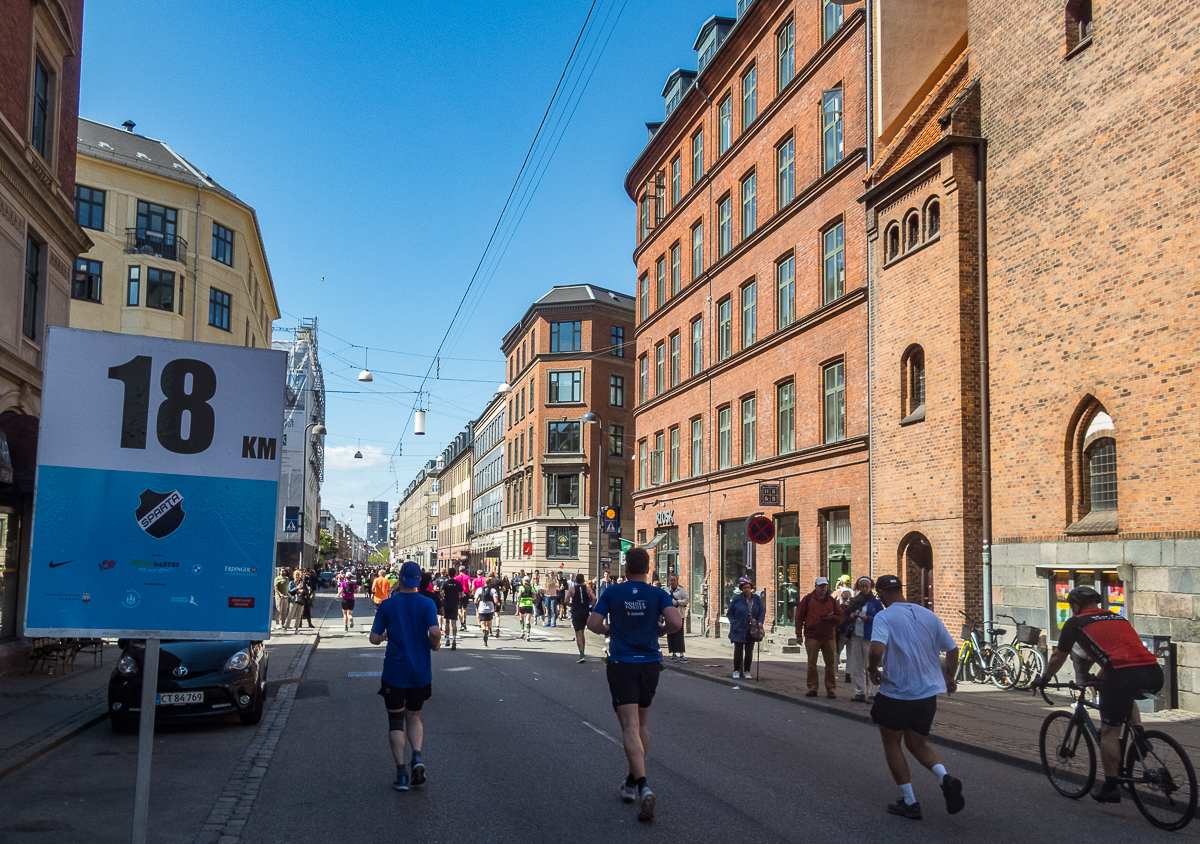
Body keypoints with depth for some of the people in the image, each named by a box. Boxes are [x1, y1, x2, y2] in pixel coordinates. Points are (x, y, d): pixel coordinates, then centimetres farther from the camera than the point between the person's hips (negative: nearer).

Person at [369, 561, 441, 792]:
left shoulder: (387, 605, -4)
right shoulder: (427, 604, -5)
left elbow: (374, 638, -3)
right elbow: (435, 632, -17)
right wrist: (434, 645, 4)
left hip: (394, 672, -1)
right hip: (421, 673, 1)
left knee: (396, 721, 8)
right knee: (414, 716, 19)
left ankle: (401, 772, -2)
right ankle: (417, 756, -4)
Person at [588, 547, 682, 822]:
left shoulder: (612, 593, -2)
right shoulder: (659, 594, -1)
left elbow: (593, 623, -7)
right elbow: (676, 622, -14)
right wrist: (661, 630, 7)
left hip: (621, 665, -2)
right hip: (650, 664, 2)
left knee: (630, 728, -7)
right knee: (642, 724, 19)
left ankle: (643, 787, -24)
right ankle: (632, 781, 32)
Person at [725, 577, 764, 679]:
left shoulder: (756, 599, 5)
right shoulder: (737, 599, -2)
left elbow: (762, 612, 11)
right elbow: (729, 613, 5)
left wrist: (760, 622, -5)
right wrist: (733, 622, -9)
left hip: (751, 630, 2)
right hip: (739, 629, -2)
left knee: (749, 652, 7)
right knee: (738, 651, 3)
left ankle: (747, 671, 18)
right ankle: (736, 671, 14)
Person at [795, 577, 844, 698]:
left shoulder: (832, 601, 12)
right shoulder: (807, 599, 6)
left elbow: (840, 617, 12)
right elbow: (799, 617, 4)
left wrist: (831, 618, -10)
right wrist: (799, 634, -1)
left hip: (829, 637, 2)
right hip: (811, 637, -1)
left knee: (830, 663, 1)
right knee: (812, 663, 2)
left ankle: (831, 689, 9)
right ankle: (812, 688, 10)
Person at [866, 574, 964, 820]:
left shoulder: (884, 617, -13)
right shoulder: (928, 615, 5)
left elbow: (877, 649, -29)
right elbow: (952, 649, 11)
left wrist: (872, 669, -9)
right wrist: (949, 677, 28)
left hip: (895, 693, -5)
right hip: (927, 693, 5)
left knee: (892, 744, 14)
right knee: (918, 744, 19)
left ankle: (909, 802, 15)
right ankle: (945, 777, -8)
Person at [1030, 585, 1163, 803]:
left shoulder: (1075, 622, 14)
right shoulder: (1115, 616, 31)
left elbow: (1057, 658, 24)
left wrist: (1043, 679, 41)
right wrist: (1099, 678, 59)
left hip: (1124, 674, -6)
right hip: (1154, 672, 6)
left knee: (1109, 732, 9)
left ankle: (1110, 788, 16)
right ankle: (1138, 730, 17)